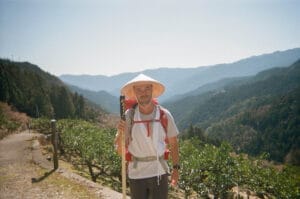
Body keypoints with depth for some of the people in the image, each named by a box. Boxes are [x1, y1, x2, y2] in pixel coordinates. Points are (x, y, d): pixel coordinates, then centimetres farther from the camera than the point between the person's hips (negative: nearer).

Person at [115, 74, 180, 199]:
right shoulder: (128, 116, -9)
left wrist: (176, 168, -1)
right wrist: (120, 133, -24)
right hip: (136, 174, 0)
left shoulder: (164, 115, -7)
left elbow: (173, 144, 3)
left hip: (159, 172, 0)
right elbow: (120, 151, -6)